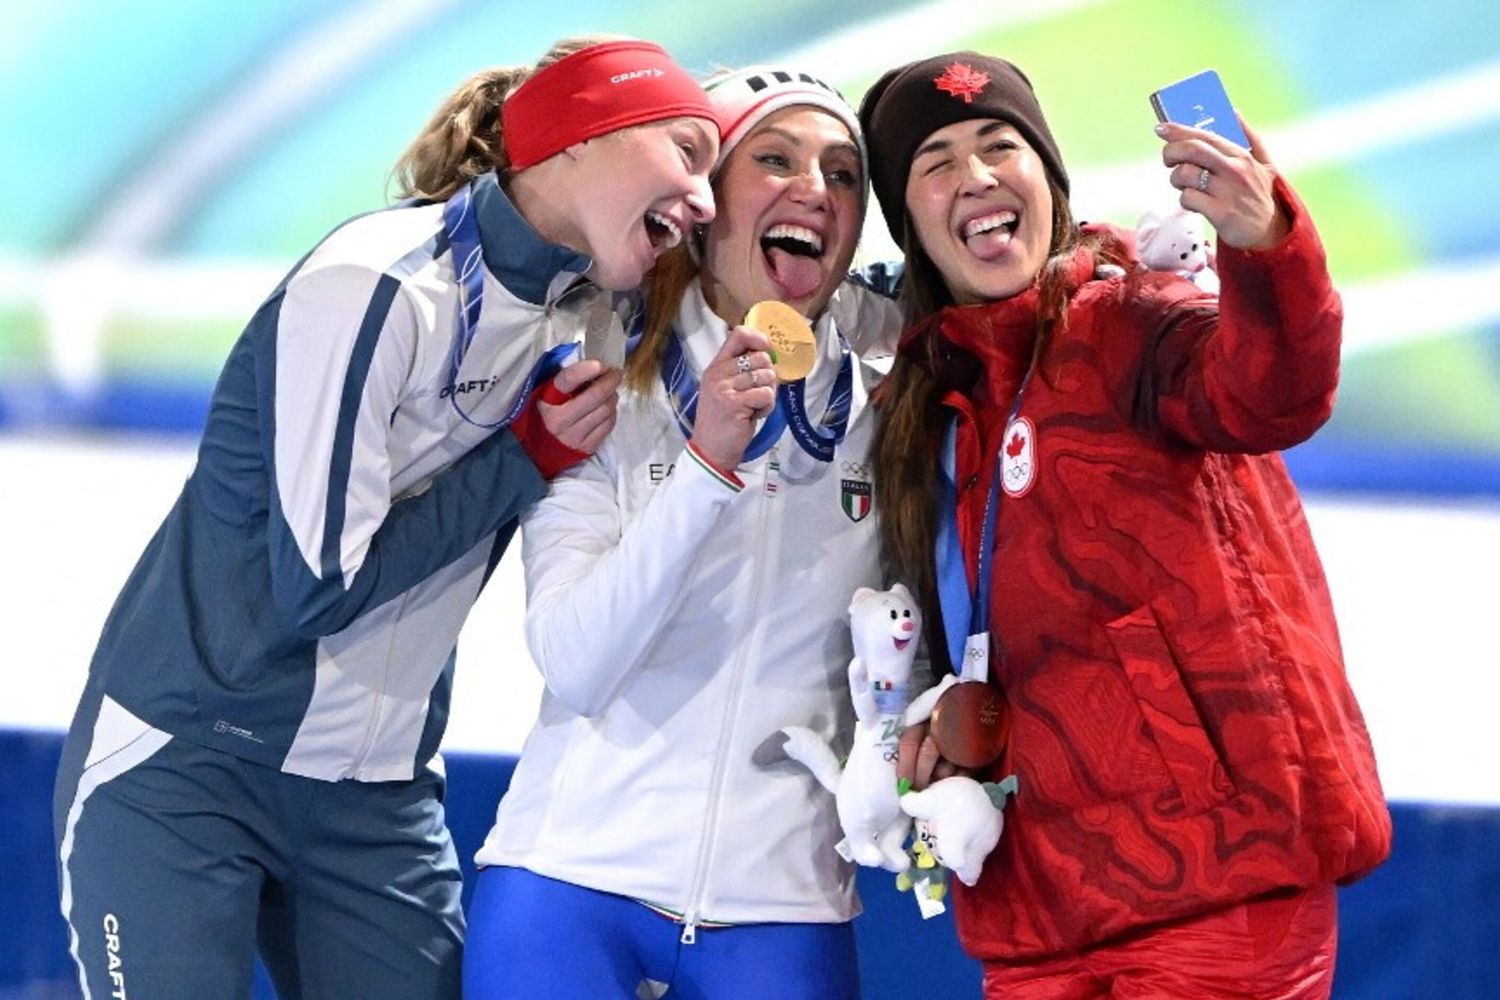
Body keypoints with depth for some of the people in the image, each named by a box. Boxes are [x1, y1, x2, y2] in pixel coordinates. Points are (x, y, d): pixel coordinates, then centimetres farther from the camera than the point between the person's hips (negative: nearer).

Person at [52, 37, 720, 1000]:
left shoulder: (584, 323, 5)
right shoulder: (380, 284, -18)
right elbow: (321, 583, -20)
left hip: (380, 801, 7)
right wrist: (528, 457, -13)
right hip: (185, 767, -7)